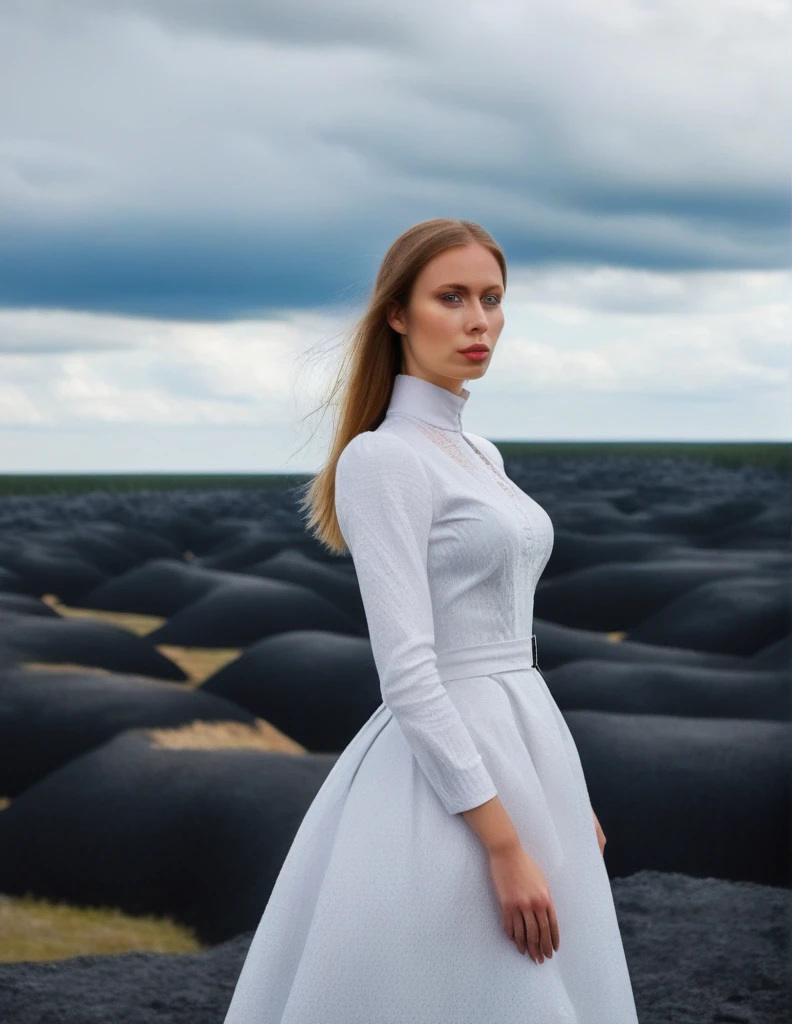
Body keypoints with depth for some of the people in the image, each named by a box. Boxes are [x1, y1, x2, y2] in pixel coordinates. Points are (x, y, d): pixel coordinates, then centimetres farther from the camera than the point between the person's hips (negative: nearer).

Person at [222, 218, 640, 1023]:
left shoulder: (480, 456, 13)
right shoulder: (380, 459, -14)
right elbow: (408, 670, -20)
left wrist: (562, 793, 19)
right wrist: (505, 845, -22)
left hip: (521, 745, 9)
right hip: (447, 779, -9)